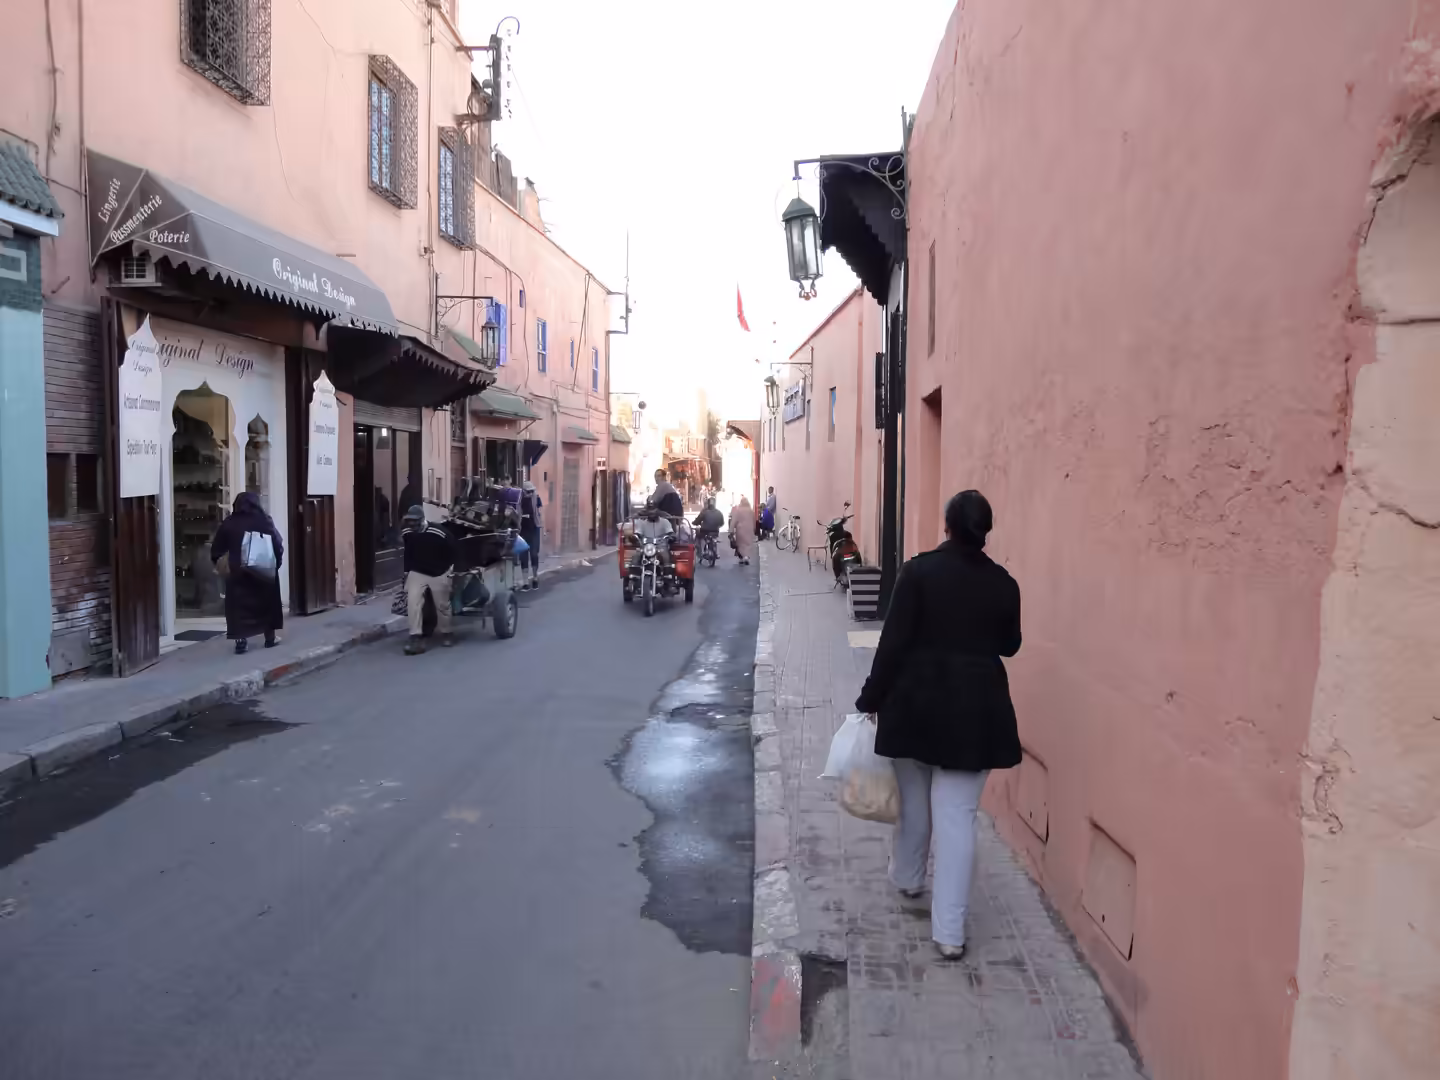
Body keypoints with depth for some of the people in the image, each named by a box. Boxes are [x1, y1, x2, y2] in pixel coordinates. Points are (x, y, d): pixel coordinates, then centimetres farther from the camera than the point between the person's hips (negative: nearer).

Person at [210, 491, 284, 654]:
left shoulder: (228, 524, 0)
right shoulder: (265, 522, -2)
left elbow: (216, 550, 1)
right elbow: (279, 545, -5)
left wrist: (217, 560, 17)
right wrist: (276, 563, 4)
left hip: (238, 572, 0)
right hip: (264, 571, 1)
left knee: (239, 604, 3)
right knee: (266, 603, 13)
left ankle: (241, 639, -6)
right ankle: (270, 637, 19)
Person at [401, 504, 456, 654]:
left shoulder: (439, 533, -25)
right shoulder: (406, 534, -12)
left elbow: (452, 551, -9)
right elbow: (408, 553, 7)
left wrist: (448, 570, -2)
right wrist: (407, 571, 10)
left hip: (439, 574, -2)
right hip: (417, 573, 2)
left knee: (442, 605, 9)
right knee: (413, 601, -15)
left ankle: (445, 633, 32)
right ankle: (416, 637, -12)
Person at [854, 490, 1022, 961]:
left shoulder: (918, 571, -9)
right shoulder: (1003, 583, -1)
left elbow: (894, 642, -11)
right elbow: (1009, 645, 13)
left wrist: (870, 698, -3)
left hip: (917, 701, -1)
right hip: (976, 709, 1)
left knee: (913, 797, 21)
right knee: (957, 814, 3)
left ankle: (906, 878, 43)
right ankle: (949, 931, 4)